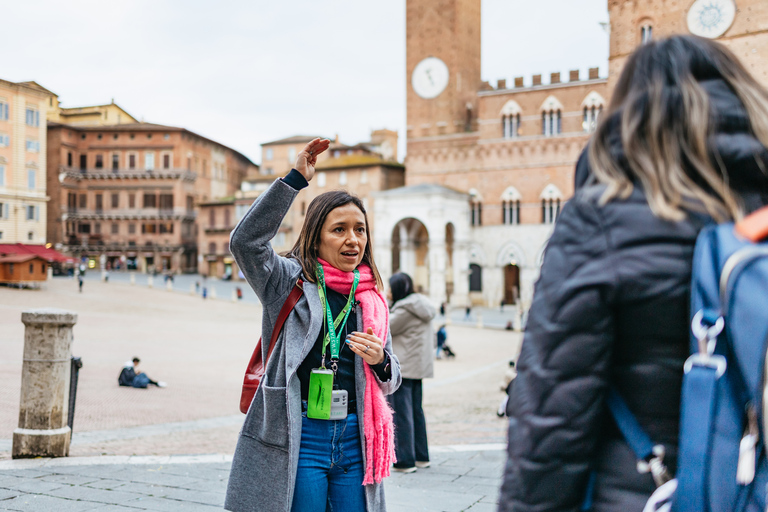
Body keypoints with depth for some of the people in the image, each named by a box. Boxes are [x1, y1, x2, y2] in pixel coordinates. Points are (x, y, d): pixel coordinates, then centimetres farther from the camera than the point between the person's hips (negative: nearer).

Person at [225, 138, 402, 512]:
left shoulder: (371, 299, 10)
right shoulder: (289, 282, -1)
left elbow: (391, 381, 16)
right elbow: (245, 241, -20)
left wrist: (379, 361, -8)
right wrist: (295, 179, -21)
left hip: (354, 442, 4)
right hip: (298, 437, -4)